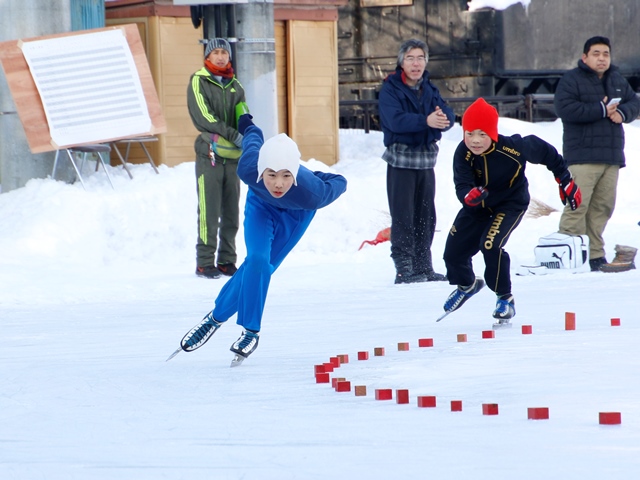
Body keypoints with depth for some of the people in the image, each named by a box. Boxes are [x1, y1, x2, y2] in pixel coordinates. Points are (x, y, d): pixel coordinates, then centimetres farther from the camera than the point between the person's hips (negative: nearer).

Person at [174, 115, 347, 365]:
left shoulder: (311, 192, -44)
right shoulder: (249, 169, -40)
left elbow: (339, 184, -22)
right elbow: (253, 140, -17)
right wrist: (249, 127, 5)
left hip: (296, 213, 0)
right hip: (261, 204, 0)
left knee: (261, 266, -3)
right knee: (257, 261, -14)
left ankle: (218, 315, 18)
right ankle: (251, 331, 7)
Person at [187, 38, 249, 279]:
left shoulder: (235, 86, 15)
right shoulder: (198, 82, 1)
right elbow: (203, 117, -10)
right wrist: (232, 135, -17)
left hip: (233, 156, 5)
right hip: (209, 153, -5)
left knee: (231, 212, 6)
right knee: (209, 211, -9)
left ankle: (227, 260, 13)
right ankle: (205, 262, -6)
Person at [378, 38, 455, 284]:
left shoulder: (429, 89, 11)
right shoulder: (390, 89, -7)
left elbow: (447, 116, -1)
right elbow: (395, 120, -23)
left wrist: (443, 117, -26)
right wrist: (426, 121, -36)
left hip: (426, 160, 6)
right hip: (401, 160, -6)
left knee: (426, 216, 9)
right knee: (403, 216, -8)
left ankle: (423, 267, 16)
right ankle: (404, 269, -8)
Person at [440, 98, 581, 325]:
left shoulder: (513, 148, -31)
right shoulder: (463, 154, -25)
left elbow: (544, 151, -14)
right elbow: (462, 187, -30)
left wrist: (565, 180, -4)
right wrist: (469, 195, -56)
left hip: (510, 203, -4)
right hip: (479, 205, 4)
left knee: (491, 245, -27)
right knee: (453, 251, 7)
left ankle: (505, 298, -4)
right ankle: (466, 285, 44)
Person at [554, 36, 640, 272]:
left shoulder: (617, 80, 18)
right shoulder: (571, 80, -4)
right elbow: (565, 108, -17)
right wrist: (601, 110, -17)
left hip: (611, 155, 7)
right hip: (582, 156, -7)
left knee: (602, 206, 7)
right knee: (577, 205, -14)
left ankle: (595, 254, 14)